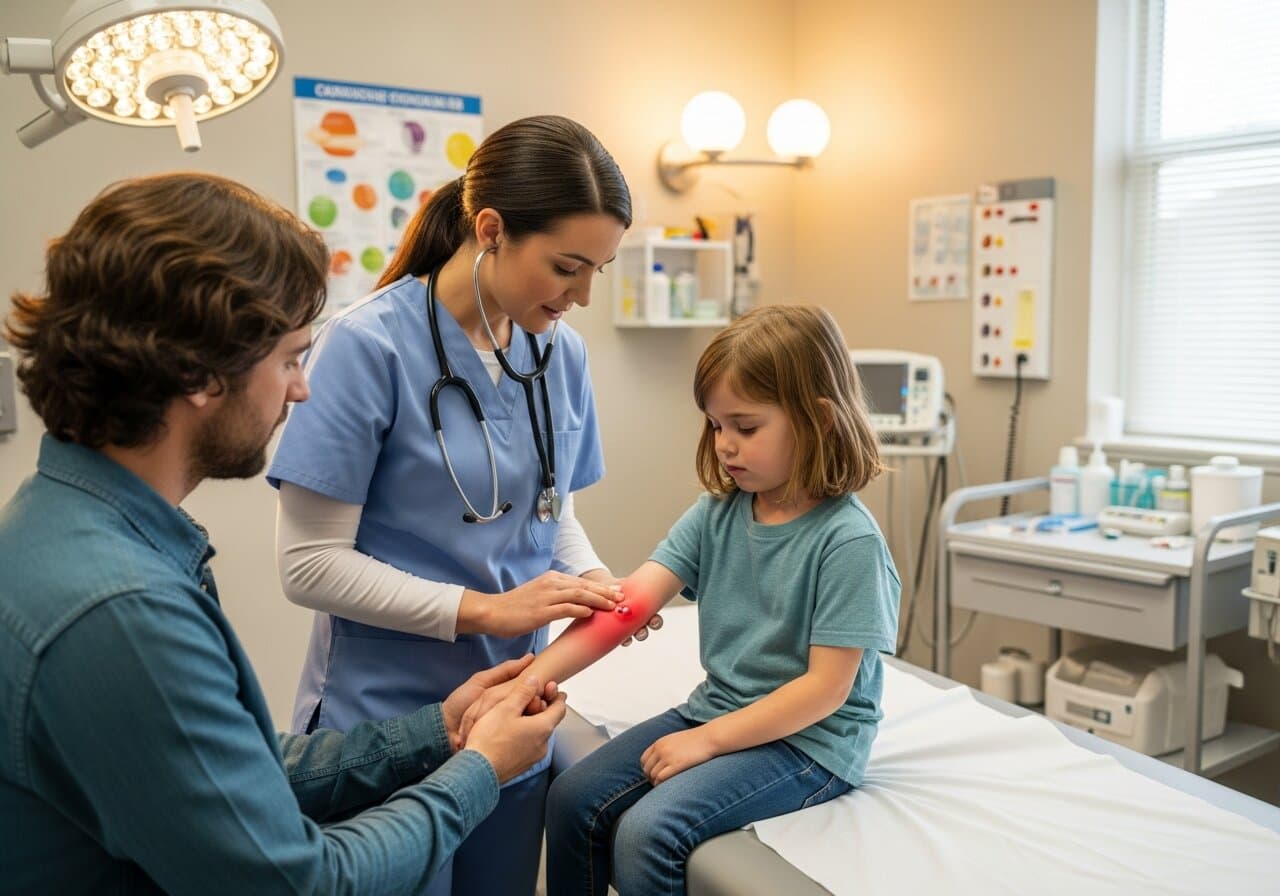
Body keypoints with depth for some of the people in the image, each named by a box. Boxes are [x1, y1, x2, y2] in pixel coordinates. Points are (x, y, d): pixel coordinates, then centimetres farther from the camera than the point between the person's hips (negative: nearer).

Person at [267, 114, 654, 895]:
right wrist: (484, 609, -22)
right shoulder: (370, 346, -19)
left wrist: (591, 578, -9)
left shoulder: (562, 354, -1)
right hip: (384, 722, -5)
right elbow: (310, 565, -18)